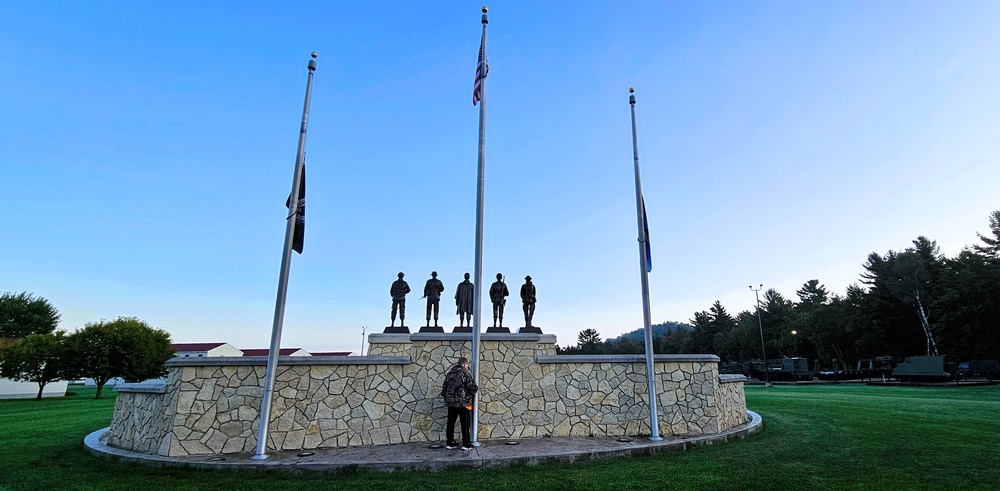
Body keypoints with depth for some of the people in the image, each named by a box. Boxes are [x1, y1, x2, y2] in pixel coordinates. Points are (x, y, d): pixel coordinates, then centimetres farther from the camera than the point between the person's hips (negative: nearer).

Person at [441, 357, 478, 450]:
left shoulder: (450, 373, 9)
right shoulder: (466, 373, -10)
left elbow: (444, 387, 12)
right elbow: (472, 386, -16)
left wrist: (446, 398, 20)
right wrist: (476, 388, 6)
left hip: (451, 402, 5)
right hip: (463, 402, -5)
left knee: (450, 423, 13)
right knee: (465, 424, 4)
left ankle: (449, 443, 19)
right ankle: (466, 444, 7)